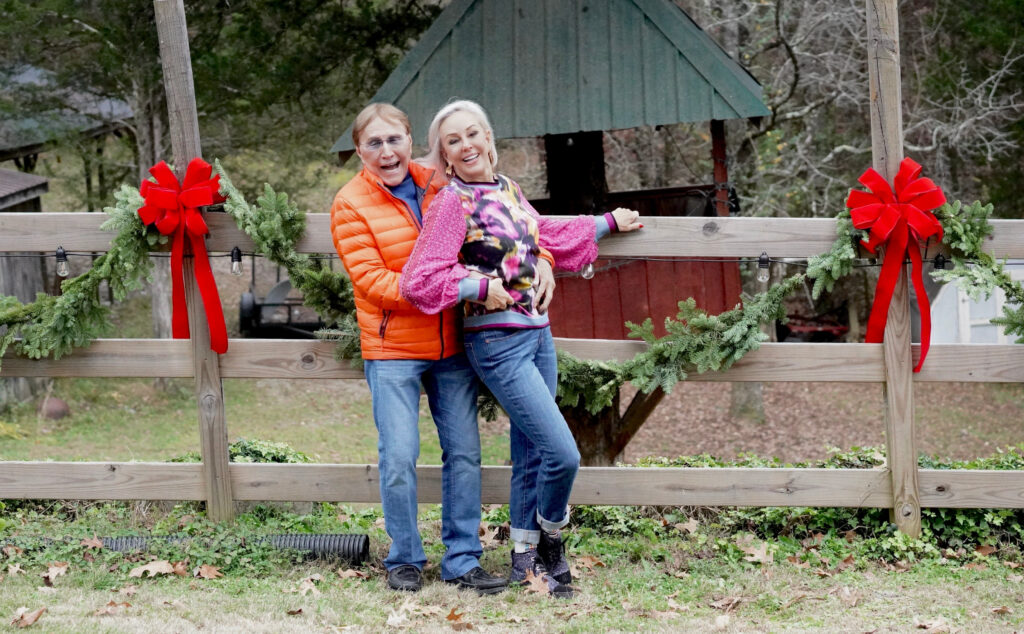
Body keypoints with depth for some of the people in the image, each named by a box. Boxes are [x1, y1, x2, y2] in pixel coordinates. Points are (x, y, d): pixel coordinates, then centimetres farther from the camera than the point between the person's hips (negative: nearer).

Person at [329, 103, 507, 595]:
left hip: (452, 345, 4)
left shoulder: (439, 185, 6)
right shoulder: (350, 206, -5)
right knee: (399, 457, -6)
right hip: (392, 349, -4)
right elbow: (372, 282, -13)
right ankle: (404, 560, 11)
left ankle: (462, 560, 13)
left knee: (464, 452, 3)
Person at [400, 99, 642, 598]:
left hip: (537, 331, 7)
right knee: (562, 454, -11)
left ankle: (525, 558, 23)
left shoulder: (507, 188, 10)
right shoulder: (452, 203, -12)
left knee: (530, 453, 12)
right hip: (498, 341, -7)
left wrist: (609, 222, 34)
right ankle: (550, 542, 14)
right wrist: (482, 286, -17)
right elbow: (418, 280, -18)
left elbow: (546, 237, 28)